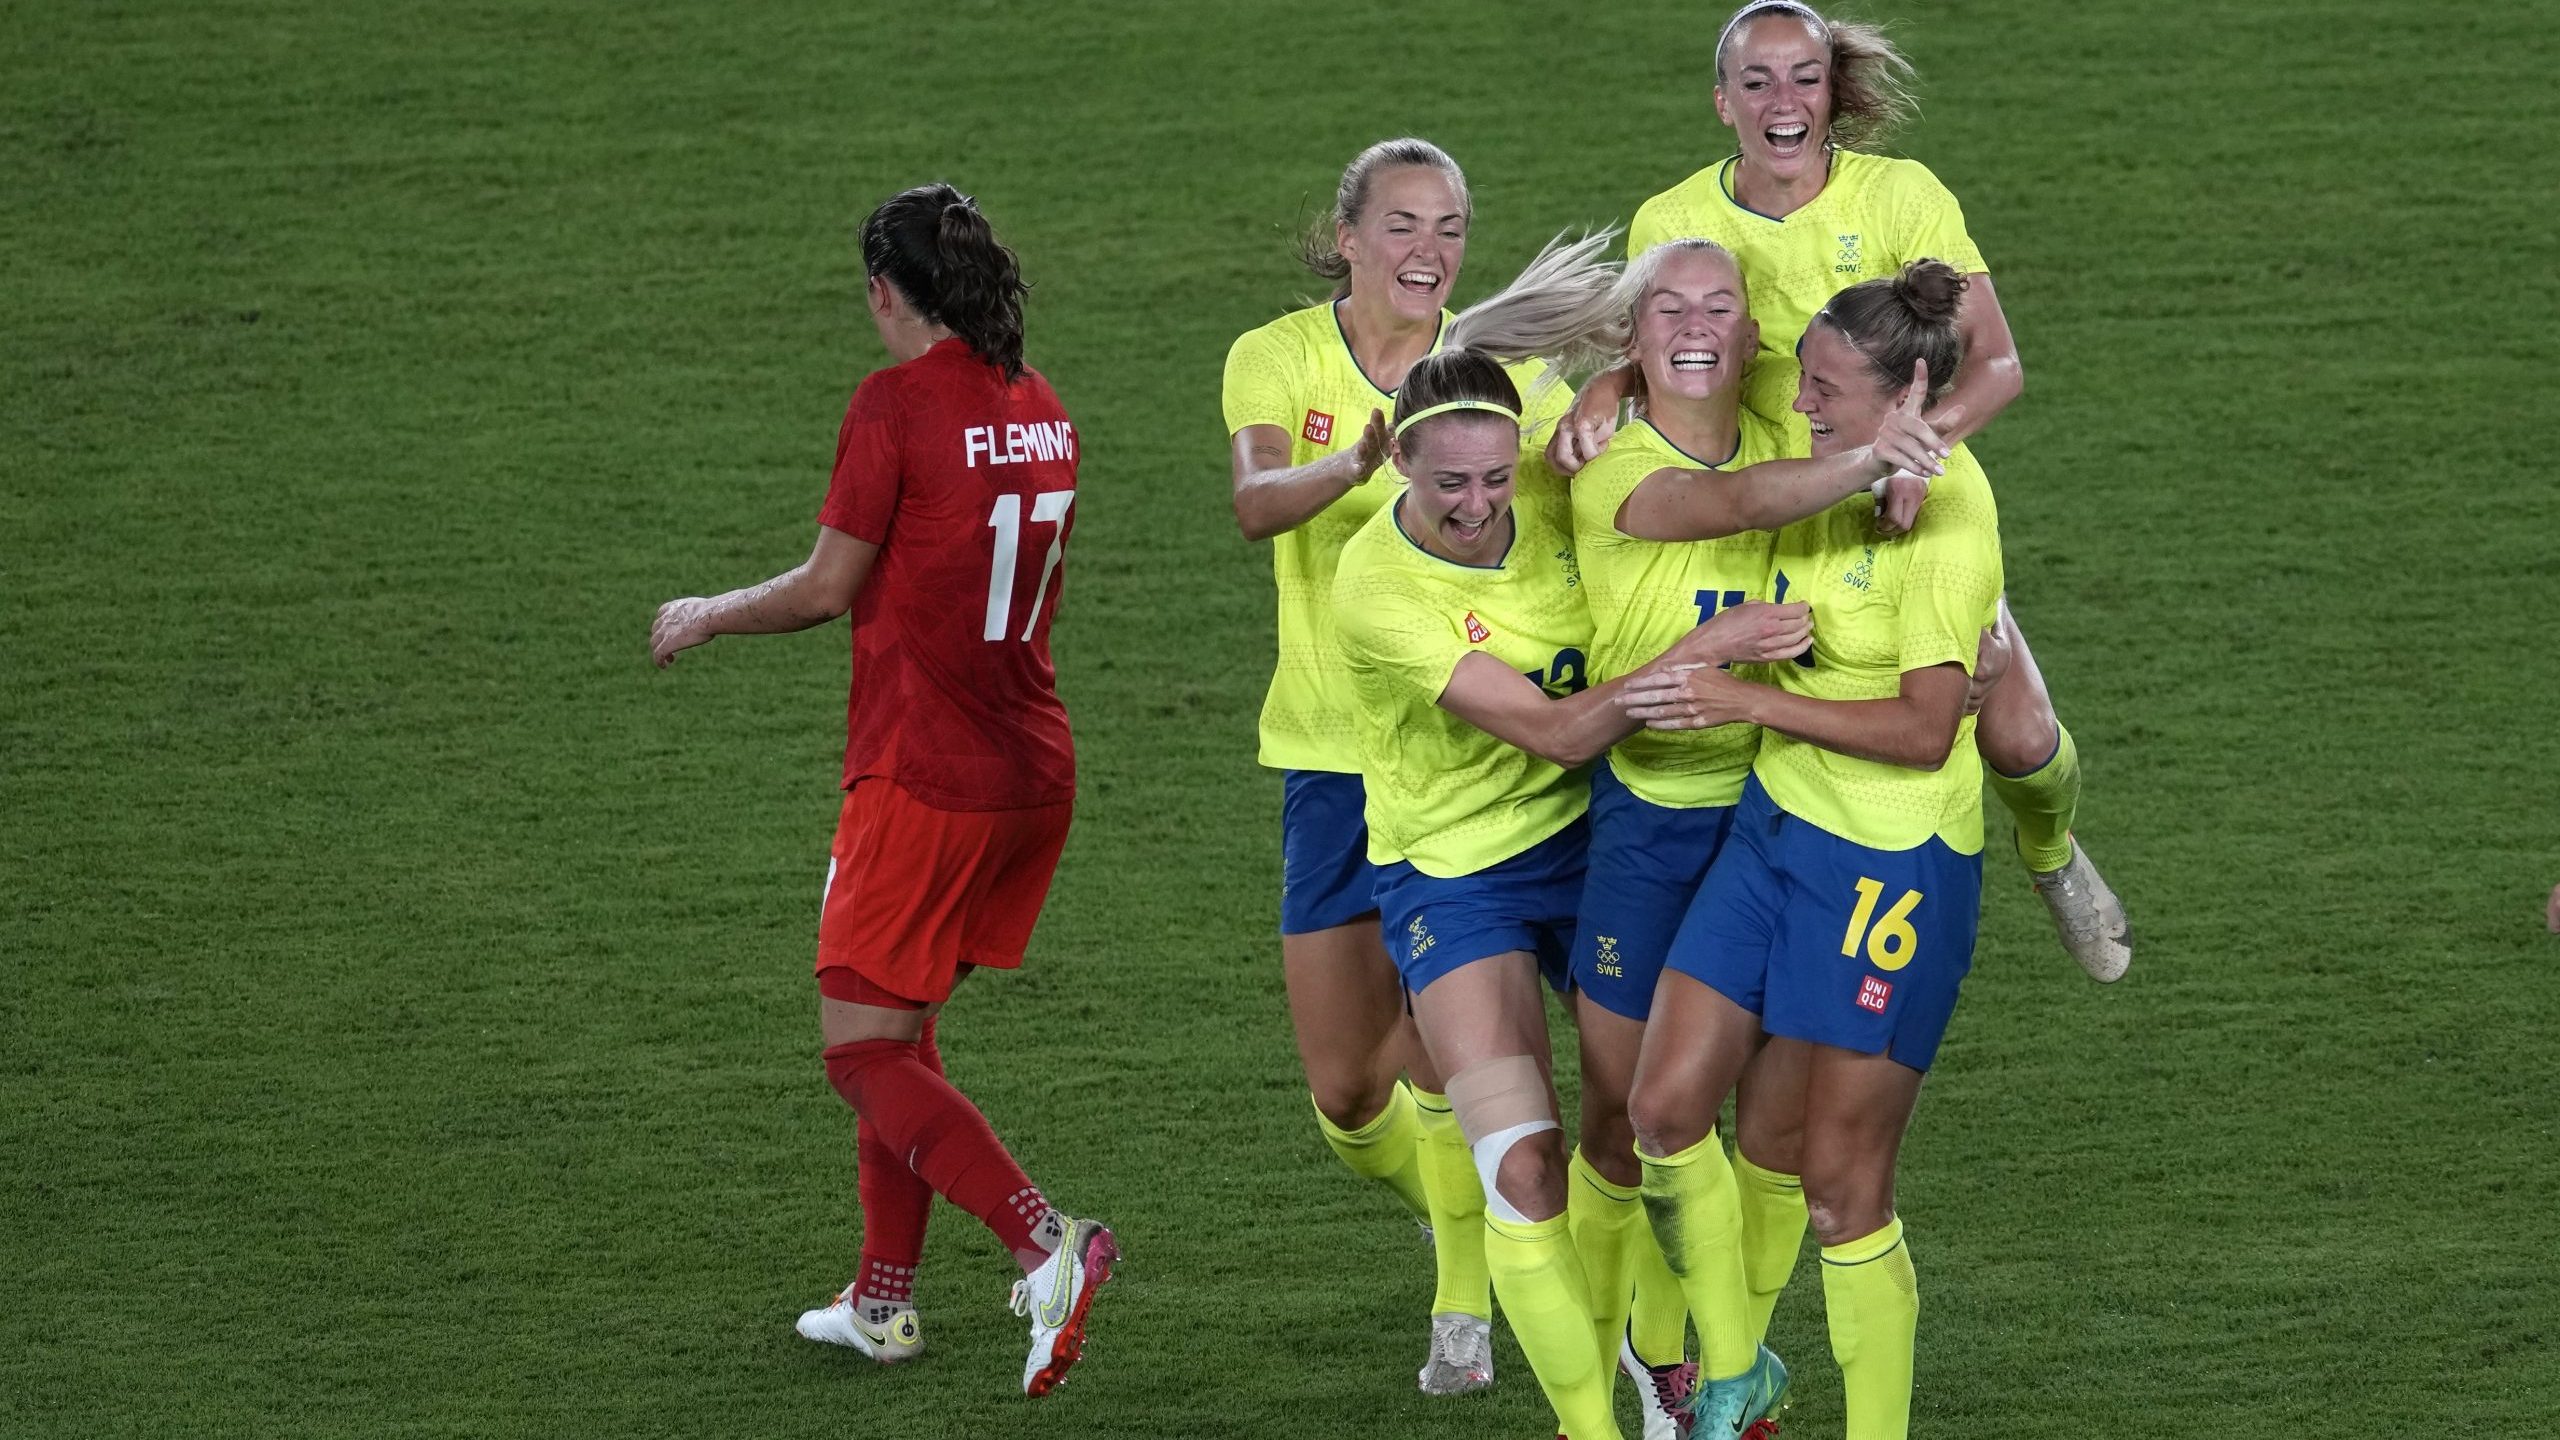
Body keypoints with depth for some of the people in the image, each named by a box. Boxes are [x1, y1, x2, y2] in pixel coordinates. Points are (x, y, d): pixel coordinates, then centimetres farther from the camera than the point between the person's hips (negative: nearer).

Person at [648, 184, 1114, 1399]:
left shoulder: (896, 403, -14)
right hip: (1033, 773, 8)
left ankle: (1044, 1242, -23)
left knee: (865, 1050, -4)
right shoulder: (1040, 408, 8)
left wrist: (705, 616, 9)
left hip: (921, 776, -8)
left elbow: (827, 589, -9)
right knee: (899, 1023, 20)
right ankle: (884, 1299, 23)